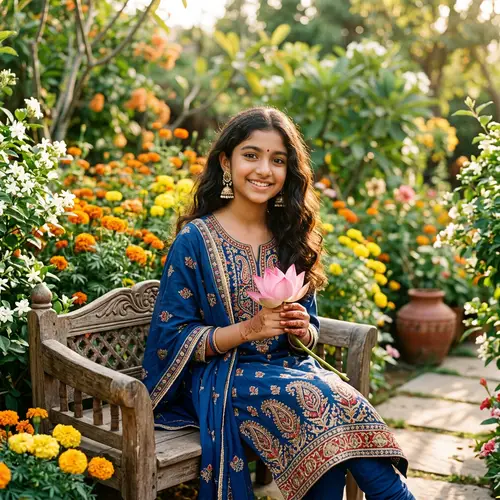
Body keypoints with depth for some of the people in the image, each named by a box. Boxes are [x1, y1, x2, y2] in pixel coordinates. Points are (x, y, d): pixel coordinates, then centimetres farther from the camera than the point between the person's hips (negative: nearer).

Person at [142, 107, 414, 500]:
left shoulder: (291, 239, 9)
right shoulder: (194, 241, -6)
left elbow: (311, 331, 14)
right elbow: (171, 339, -8)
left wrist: (302, 330, -11)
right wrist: (248, 329, -19)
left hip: (288, 367, 4)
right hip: (221, 378, -4)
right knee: (326, 401, -28)